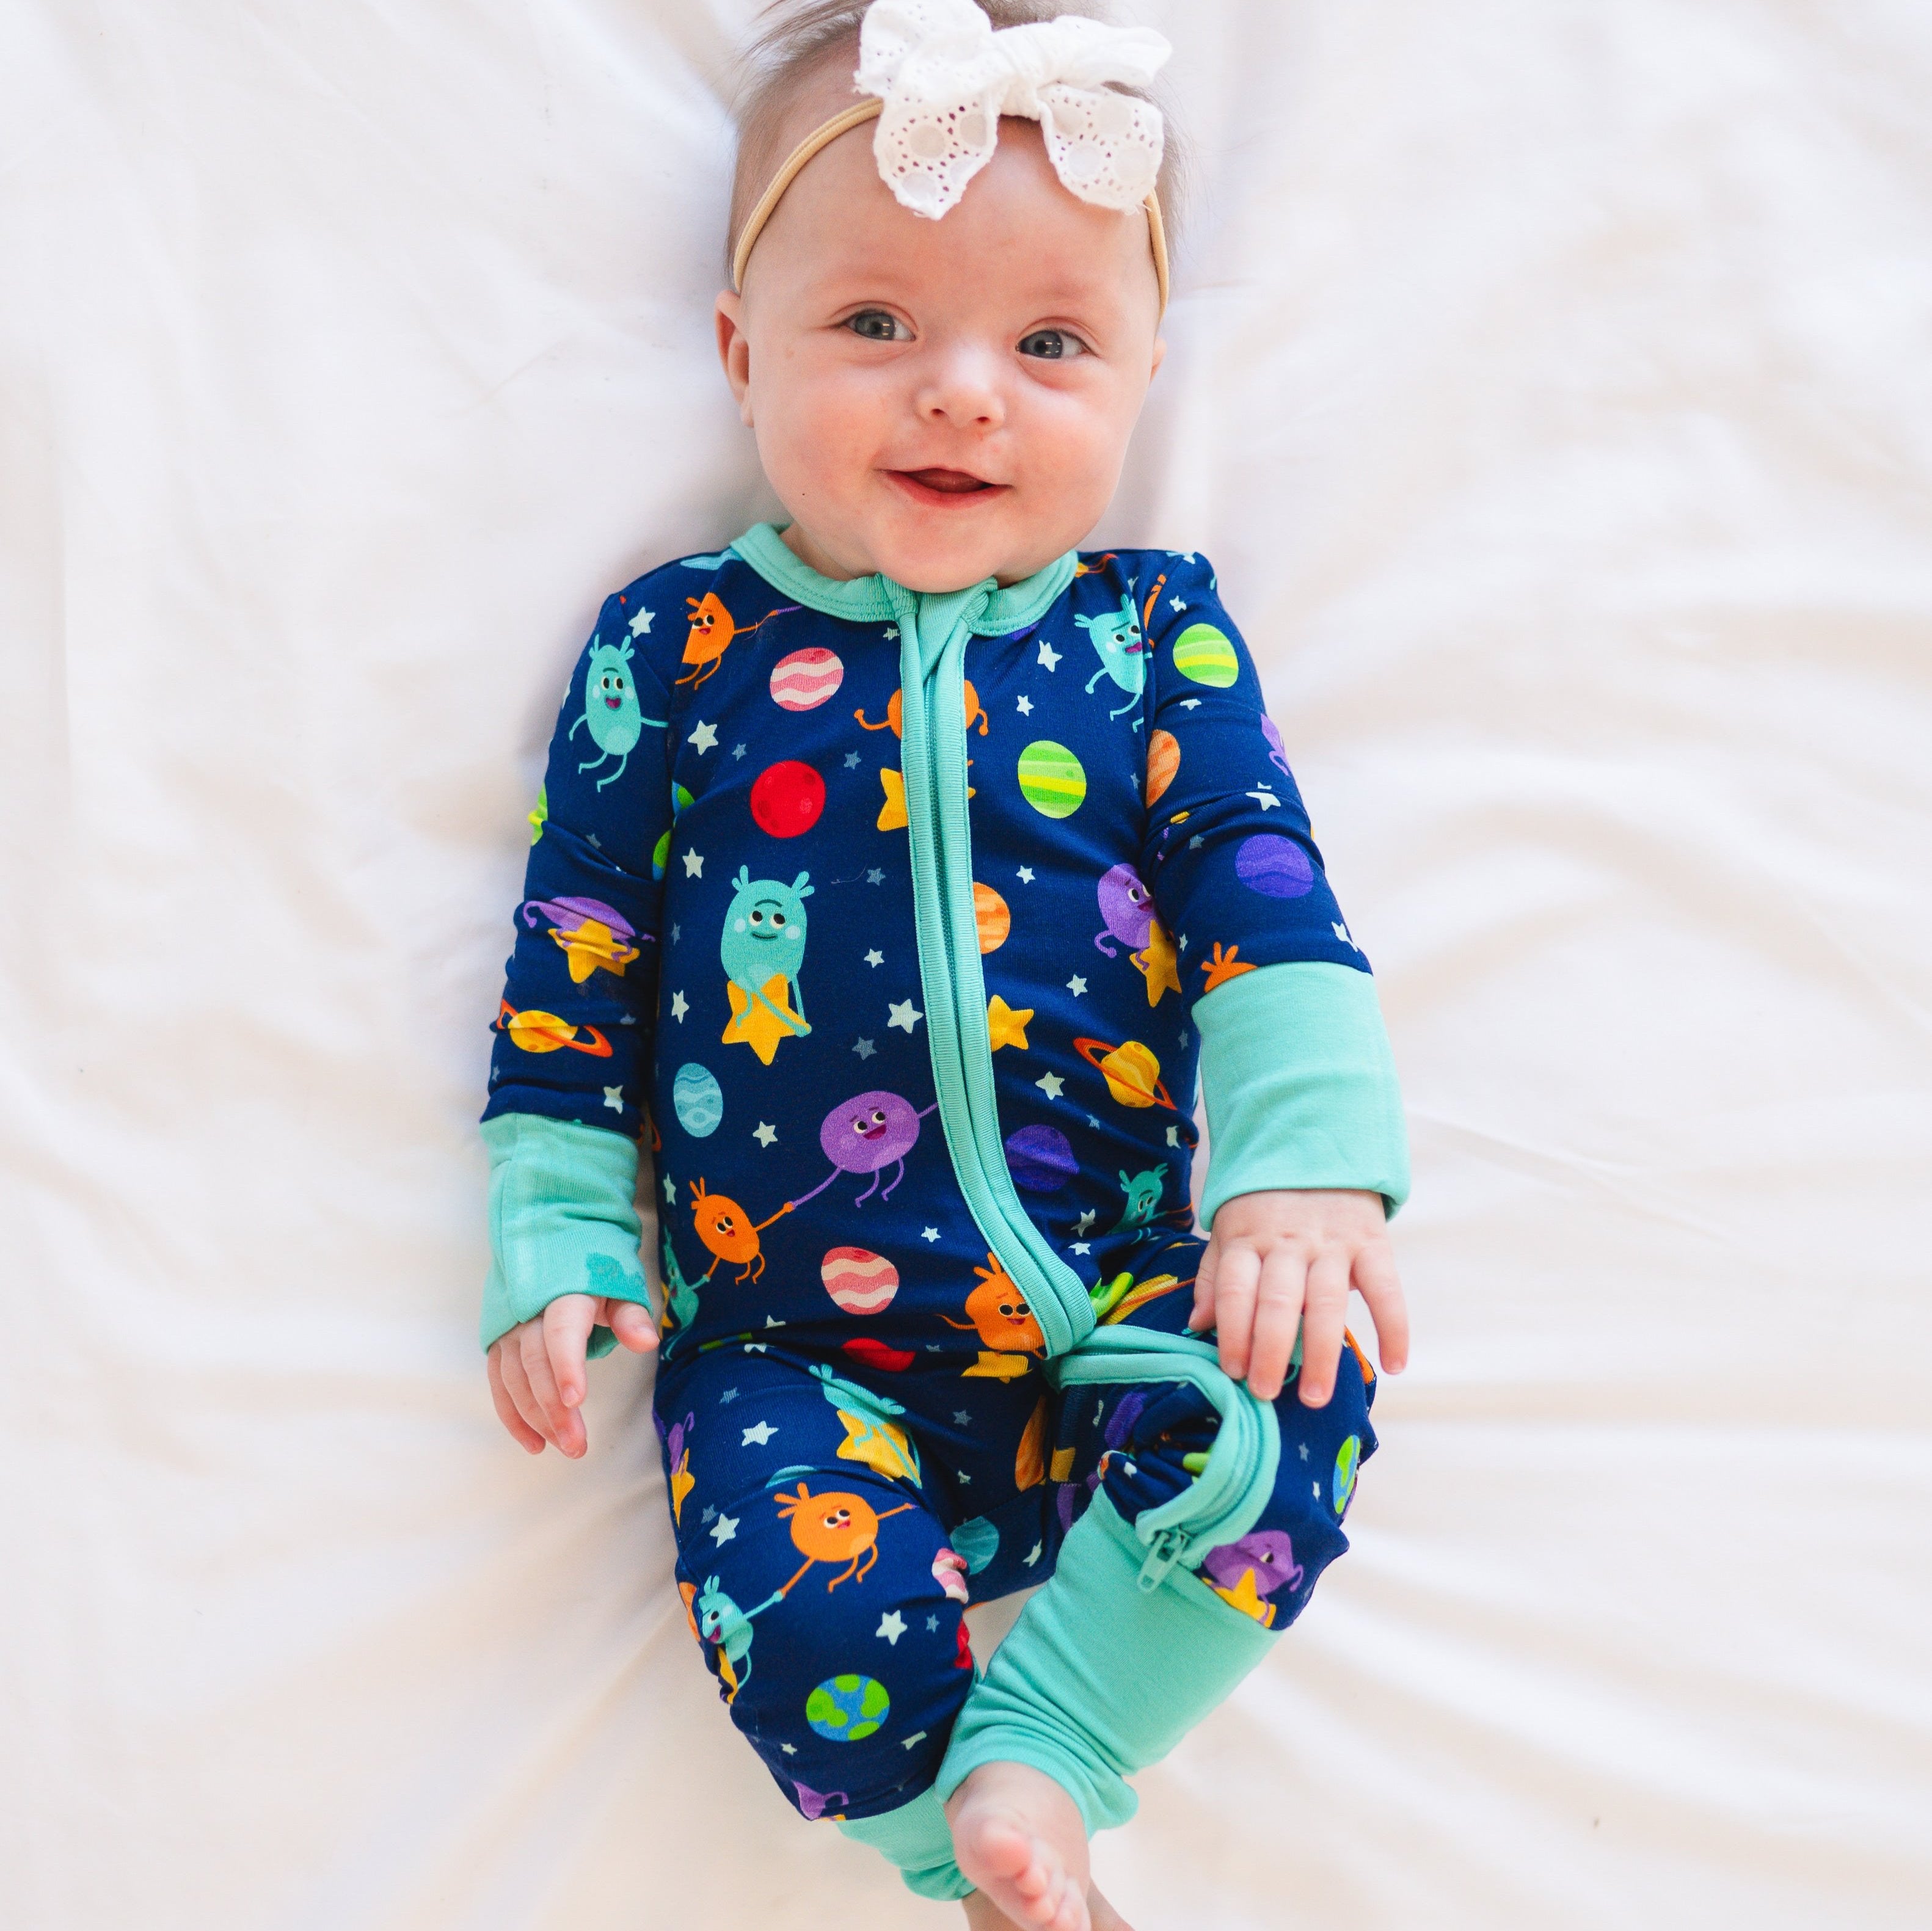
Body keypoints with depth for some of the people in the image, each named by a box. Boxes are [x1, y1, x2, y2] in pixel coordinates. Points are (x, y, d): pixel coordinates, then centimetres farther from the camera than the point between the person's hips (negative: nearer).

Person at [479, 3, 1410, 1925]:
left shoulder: (1149, 631, 7)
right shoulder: (673, 648, 6)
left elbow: (1265, 904, 2)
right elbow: (571, 970, 9)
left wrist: (1306, 1166, -14)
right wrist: (555, 1252, 4)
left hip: (1111, 1309, 1)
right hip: (791, 1342, -1)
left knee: (1290, 1407, -28)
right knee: (815, 1614, -27)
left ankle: (1028, 1759, -16)